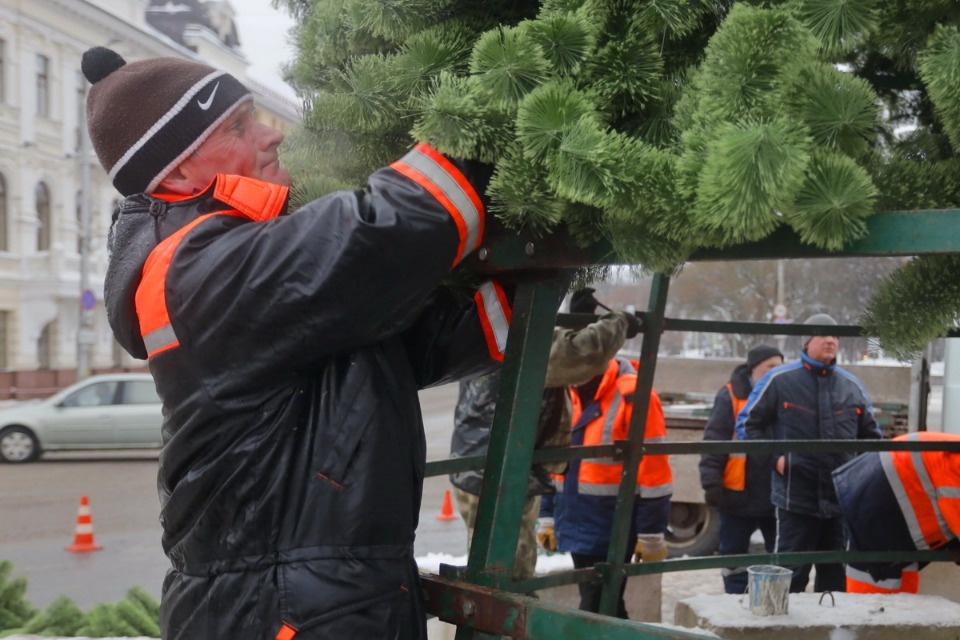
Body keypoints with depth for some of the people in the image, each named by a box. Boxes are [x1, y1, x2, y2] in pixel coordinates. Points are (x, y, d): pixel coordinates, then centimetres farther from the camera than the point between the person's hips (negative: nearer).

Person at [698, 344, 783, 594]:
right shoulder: (731, 396, -6)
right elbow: (713, 442, -10)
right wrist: (711, 483, -16)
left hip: (777, 493, 3)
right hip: (738, 494, -3)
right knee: (734, 555, 8)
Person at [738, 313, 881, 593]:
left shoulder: (852, 385, 11)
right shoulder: (779, 380, -3)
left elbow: (870, 433, 23)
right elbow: (747, 424, 3)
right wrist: (774, 456, -8)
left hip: (843, 498, 5)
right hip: (796, 497, -5)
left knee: (835, 574, 13)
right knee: (791, 573, 0)